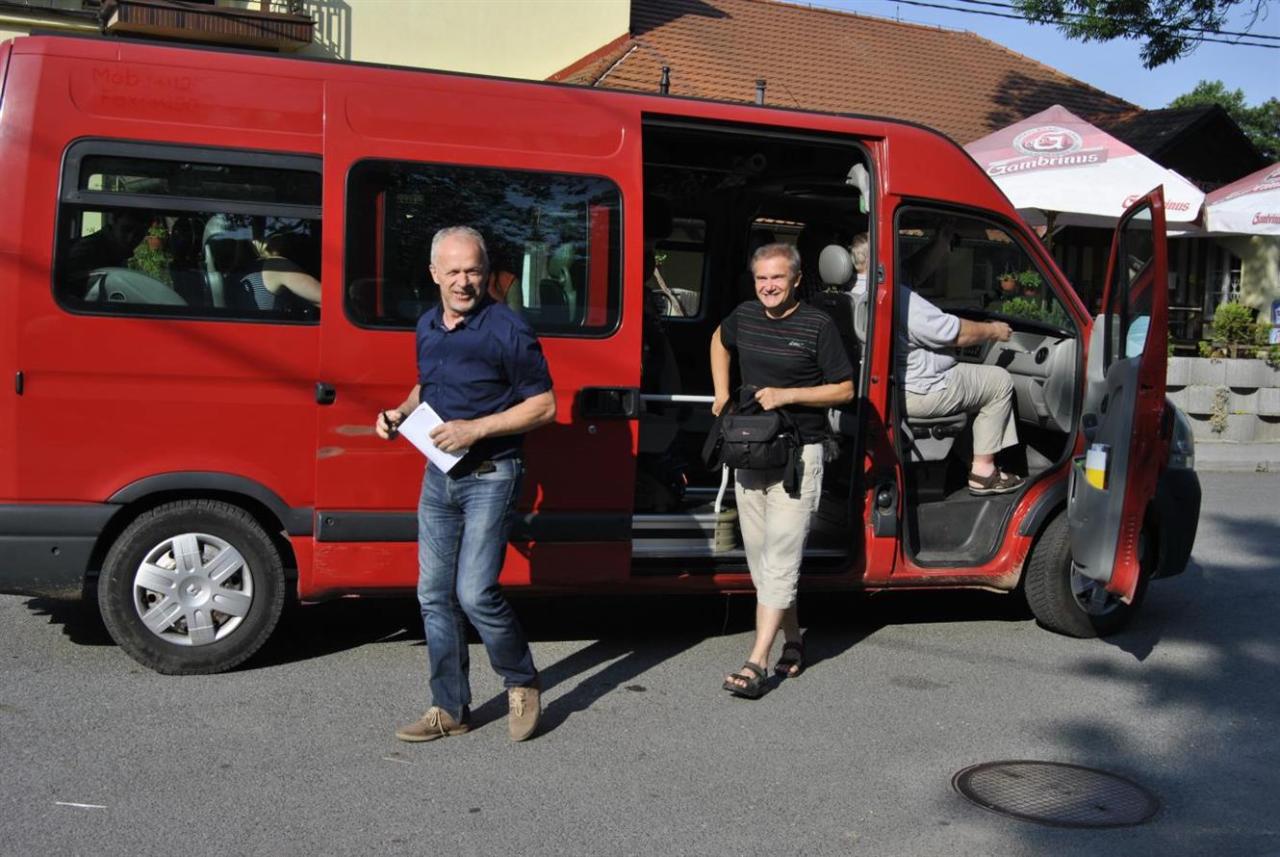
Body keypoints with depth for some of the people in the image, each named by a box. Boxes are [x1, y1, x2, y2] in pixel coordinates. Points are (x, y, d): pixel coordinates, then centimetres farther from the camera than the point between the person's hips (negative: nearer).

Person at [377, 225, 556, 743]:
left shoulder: (506, 330, -12)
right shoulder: (427, 327, 9)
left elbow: (543, 406, -12)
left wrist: (474, 429, -20)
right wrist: (401, 413, 5)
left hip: (490, 476, -7)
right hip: (439, 476, 7)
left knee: (475, 592, -12)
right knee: (435, 595, 8)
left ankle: (522, 685, 13)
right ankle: (449, 709, 20)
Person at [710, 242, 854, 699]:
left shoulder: (817, 325, -8)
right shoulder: (744, 316, 6)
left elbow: (845, 389, -5)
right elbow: (719, 340, 29)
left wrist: (786, 395, -16)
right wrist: (721, 393, 16)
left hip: (798, 455, -6)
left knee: (780, 558, -10)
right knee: (758, 556, 11)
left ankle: (756, 663, -12)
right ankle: (792, 640, 27)